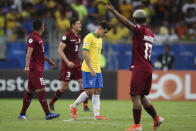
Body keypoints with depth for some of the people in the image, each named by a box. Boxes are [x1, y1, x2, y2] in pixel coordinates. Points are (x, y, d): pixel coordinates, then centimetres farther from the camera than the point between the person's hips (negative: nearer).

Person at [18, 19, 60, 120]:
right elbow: (29, 52, -21)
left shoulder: (38, 37, 18)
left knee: (30, 91, 10)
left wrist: (49, 60, 37)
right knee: (41, 90, -11)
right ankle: (47, 114, -13)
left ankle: (22, 114, 14)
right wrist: (27, 66, -30)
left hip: (39, 68, 10)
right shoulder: (33, 37, -13)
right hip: (35, 69, -10)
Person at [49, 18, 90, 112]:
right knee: (64, 87, -3)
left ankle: (85, 106, -7)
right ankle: (51, 102, 18)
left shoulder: (79, 37, 11)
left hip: (76, 64, 7)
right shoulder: (67, 36, -12)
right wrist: (67, 62, -22)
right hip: (67, 64, -7)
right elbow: (60, 50, -15)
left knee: (82, 83, -6)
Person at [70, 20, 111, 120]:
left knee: (97, 91, 2)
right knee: (90, 91, -10)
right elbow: (84, 53, -18)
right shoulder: (89, 37, -11)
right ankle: (74, 106, 8)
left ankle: (97, 115, 0)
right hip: (88, 70, -8)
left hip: (97, 70, 8)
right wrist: (91, 68, -21)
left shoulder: (100, 39, 17)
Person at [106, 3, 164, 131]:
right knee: (142, 96, 18)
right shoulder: (150, 33, 14)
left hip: (139, 68, -8)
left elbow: (126, 22, -21)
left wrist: (113, 10, -22)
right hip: (148, 68, 8)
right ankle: (156, 118, 14)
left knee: (135, 96, -4)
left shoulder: (139, 30, -9)